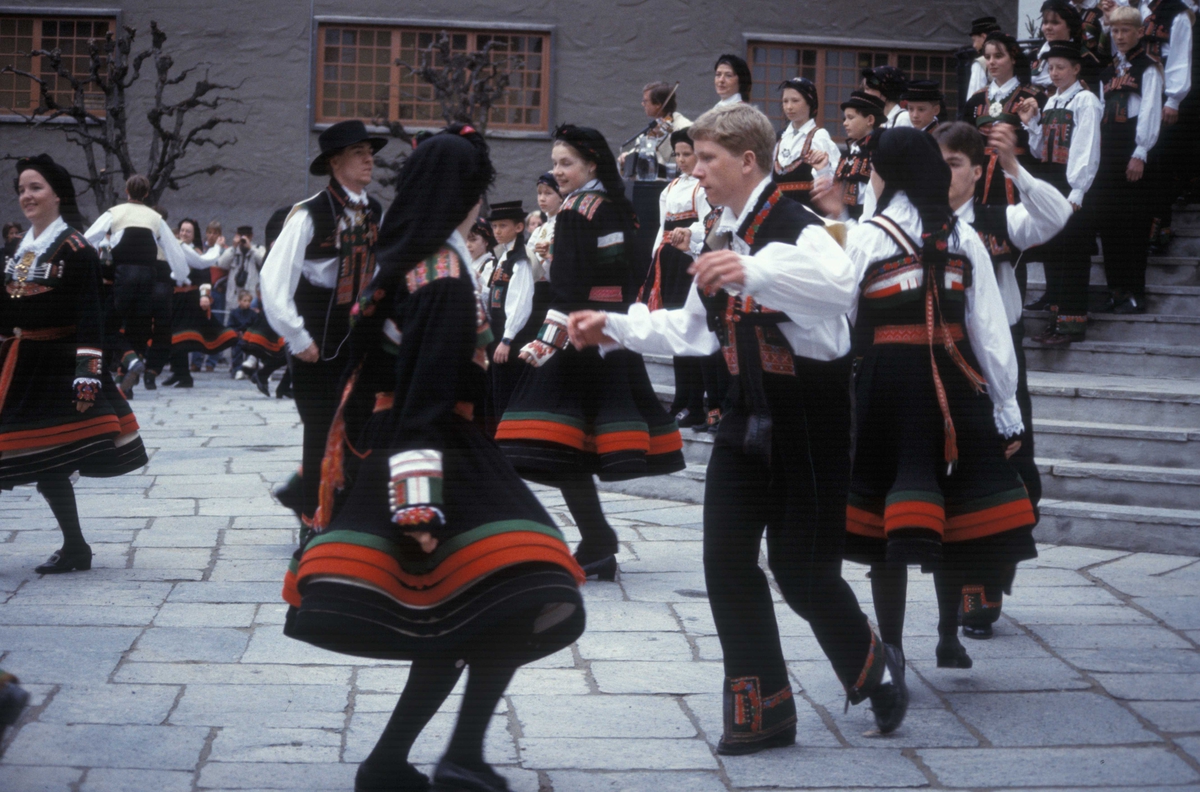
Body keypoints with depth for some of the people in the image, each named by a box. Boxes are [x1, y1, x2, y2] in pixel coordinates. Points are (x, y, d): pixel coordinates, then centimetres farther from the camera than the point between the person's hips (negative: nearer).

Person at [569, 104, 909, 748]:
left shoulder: (796, 227, -17)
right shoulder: (719, 235, 10)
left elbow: (838, 285, -39)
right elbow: (695, 329, 19)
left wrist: (752, 271, -53)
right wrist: (615, 328, 11)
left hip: (809, 417, -8)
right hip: (749, 416, 8)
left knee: (800, 568, -2)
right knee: (726, 561, 3)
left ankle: (877, 672, 26)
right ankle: (763, 709, 15)